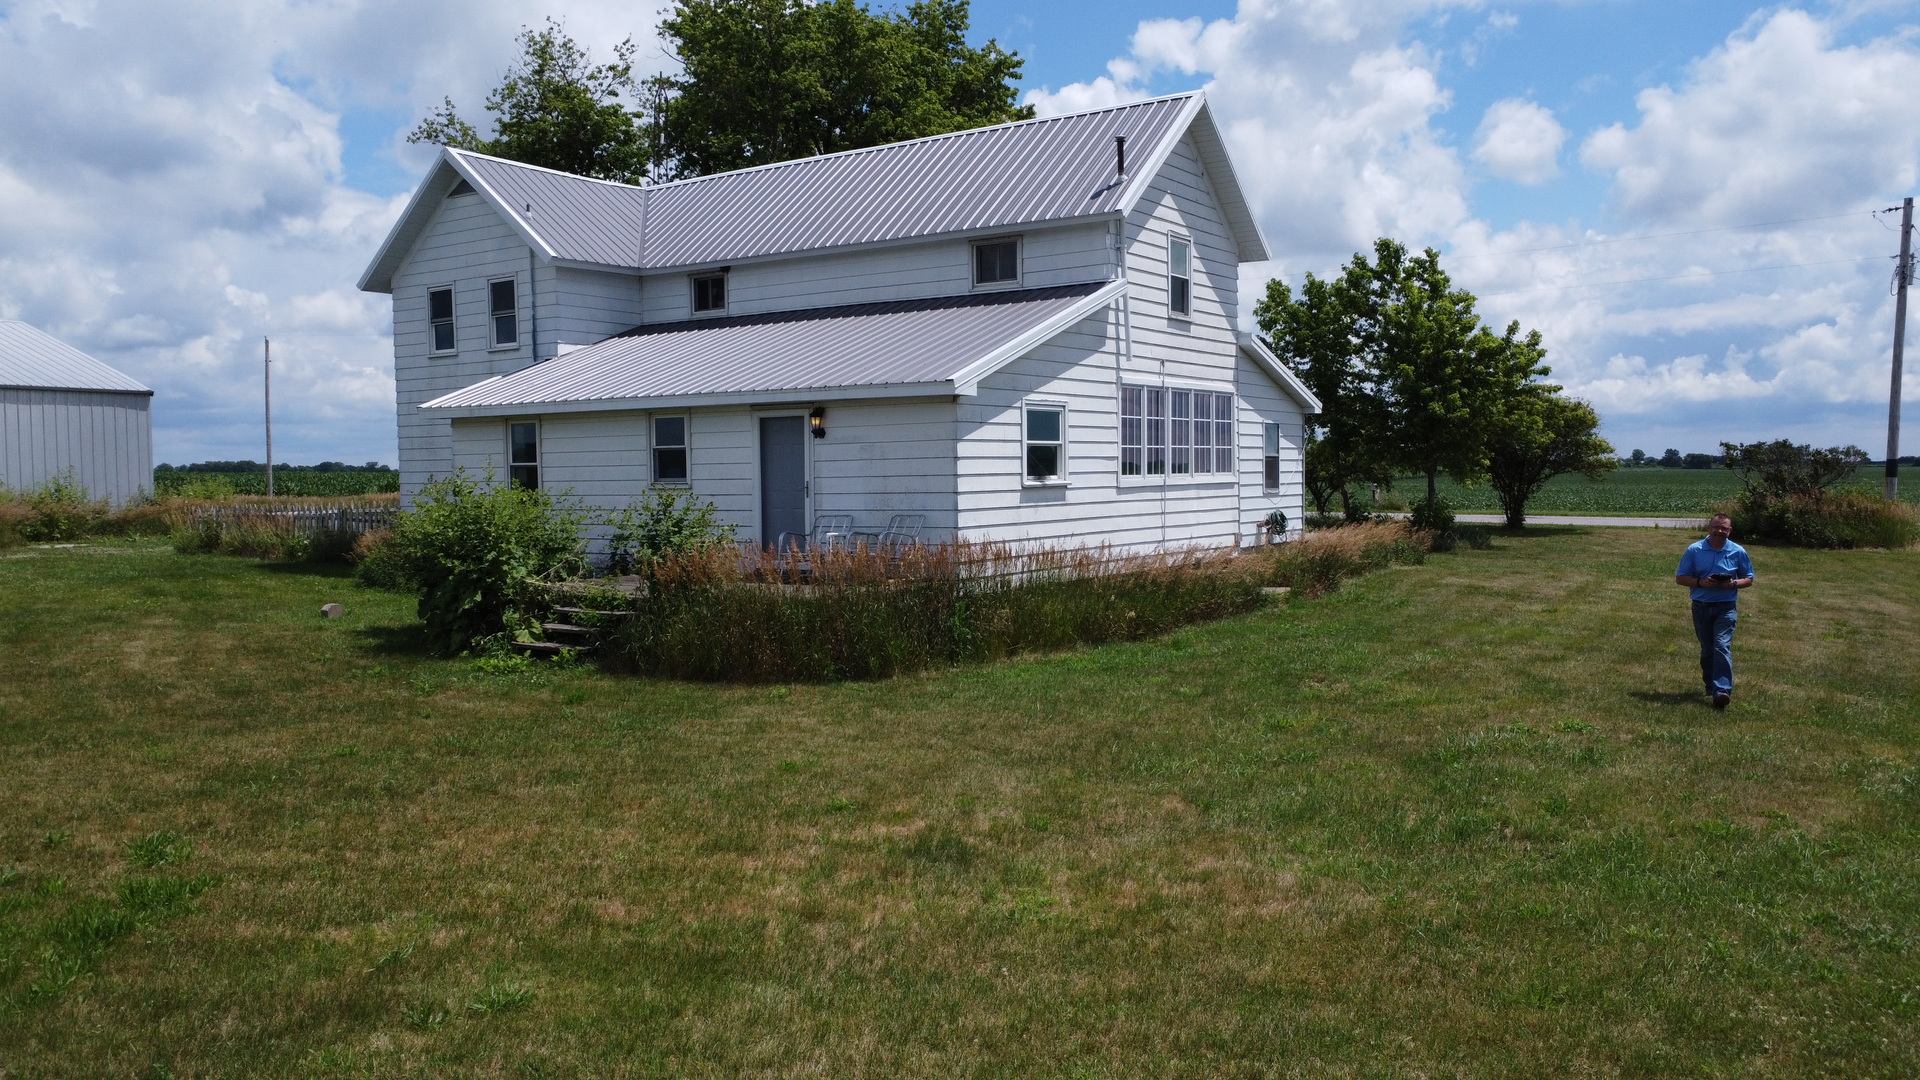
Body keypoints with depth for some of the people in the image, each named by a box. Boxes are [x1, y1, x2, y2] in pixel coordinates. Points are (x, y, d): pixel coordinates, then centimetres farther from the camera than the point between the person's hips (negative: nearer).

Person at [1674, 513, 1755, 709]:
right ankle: (1711, 686, 26)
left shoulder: (1738, 552, 2)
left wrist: (1734, 584, -12)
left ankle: (1722, 690, -23)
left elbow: (1749, 580, 10)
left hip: (1725, 607, -2)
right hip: (1701, 606, 2)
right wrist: (1701, 582, -15)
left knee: (1722, 647, -16)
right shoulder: (1694, 550, 1)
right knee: (1707, 650, 11)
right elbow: (1680, 577, 3)